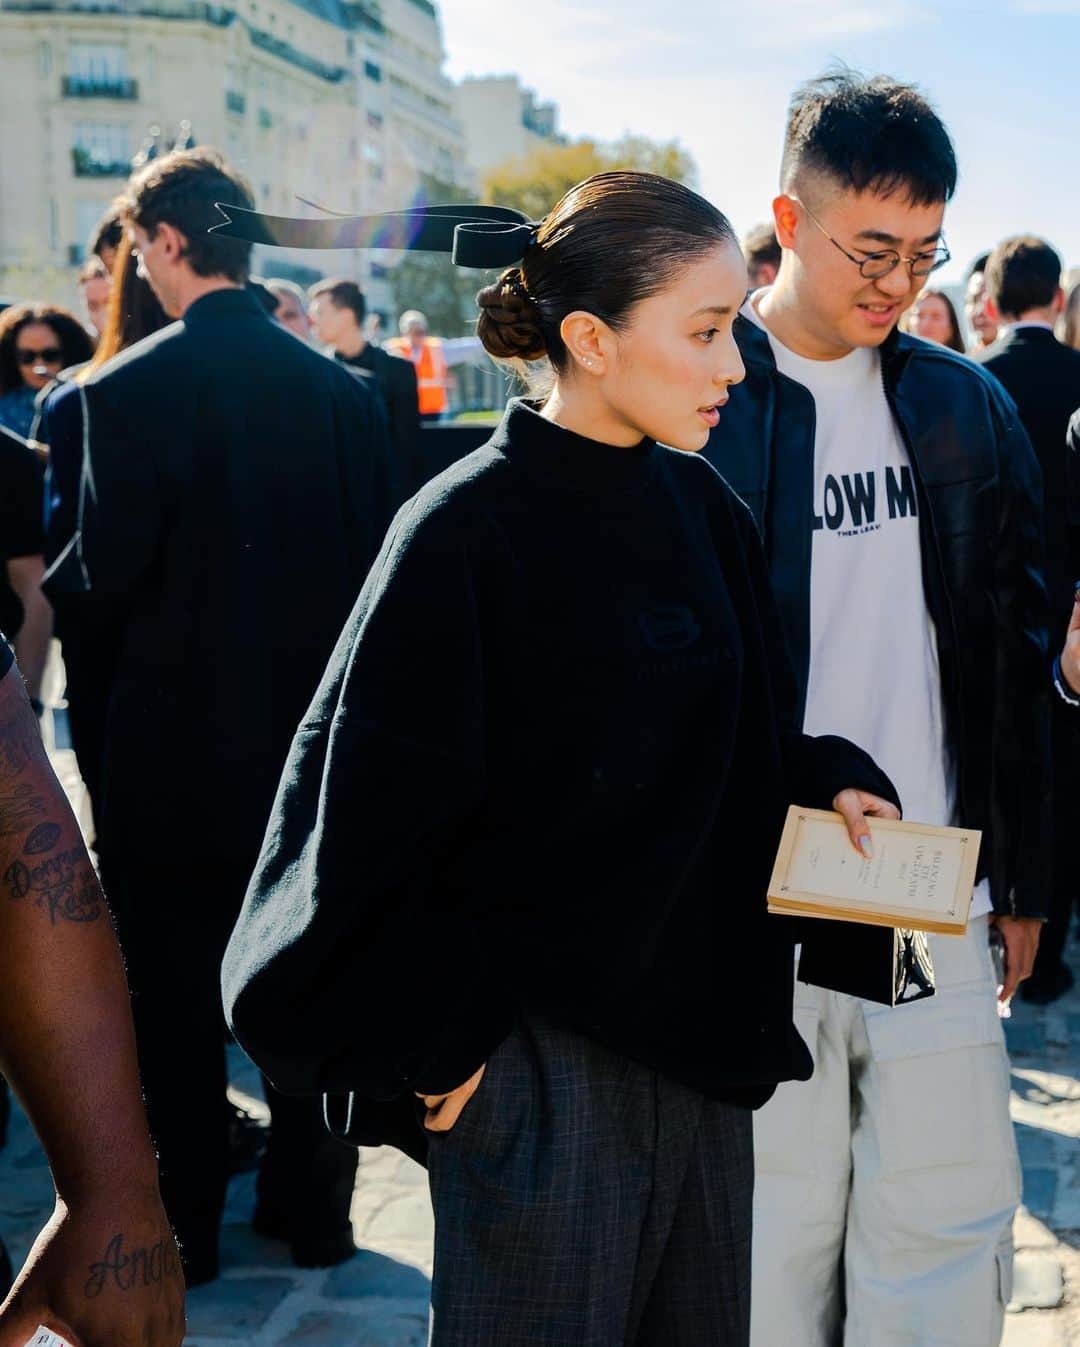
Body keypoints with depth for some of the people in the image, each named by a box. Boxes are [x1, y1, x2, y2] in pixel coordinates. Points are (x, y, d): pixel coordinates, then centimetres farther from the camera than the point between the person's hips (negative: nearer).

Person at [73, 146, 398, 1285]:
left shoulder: (130, 389, -16)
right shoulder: (340, 387, -1)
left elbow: (110, 571, -16)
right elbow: (369, 557, 1)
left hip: (177, 732, -4)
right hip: (311, 729, 4)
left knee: (174, 991, 10)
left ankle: (182, 1225, 21)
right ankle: (313, 1205, 27)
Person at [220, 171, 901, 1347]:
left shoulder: (703, 509, 6)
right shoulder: (467, 533, -16)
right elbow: (378, 813, -14)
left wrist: (825, 781, -1)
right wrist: (440, 1041, -12)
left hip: (698, 1021, 7)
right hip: (533, 1050, -7)